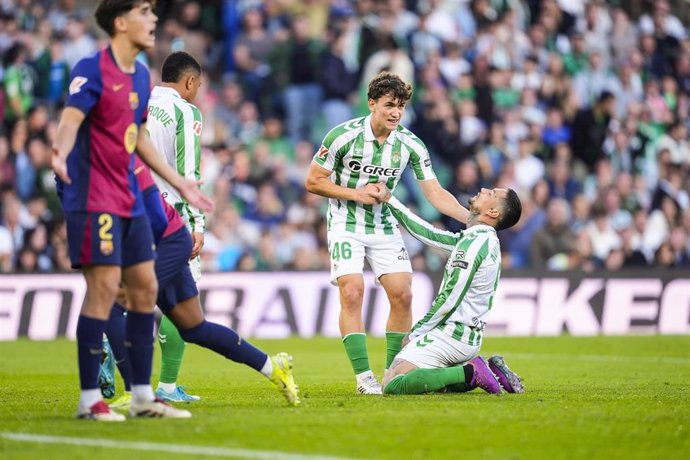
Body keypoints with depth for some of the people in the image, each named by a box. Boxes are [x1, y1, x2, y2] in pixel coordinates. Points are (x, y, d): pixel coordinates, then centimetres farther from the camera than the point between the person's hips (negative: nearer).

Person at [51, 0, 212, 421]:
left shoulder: (141, 75, 14)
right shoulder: (93, 69, -11)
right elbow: (70, 119, -23)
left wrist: (178, 183, 28)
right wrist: (60, 153, -45)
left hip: (129, 199, 9)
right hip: (93, 197, -9)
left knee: (145, 288, 8)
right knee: (104, 287, -12)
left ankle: (143, 396, 16)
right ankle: (90, 399, -6)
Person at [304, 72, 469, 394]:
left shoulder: (410, 144, -7)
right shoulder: (343, 136, -16)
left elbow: (435, 193, -6)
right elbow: (313, 181, -9)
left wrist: (472, 219, -18)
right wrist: (357, 193, -18)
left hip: (384, 226, 4)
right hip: (346, 225, -4)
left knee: (402, 294, -5)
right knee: (352, 293, -17)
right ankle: (363, 376, -13)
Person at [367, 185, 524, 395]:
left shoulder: (474, 243, -18)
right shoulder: (484, 240, 12)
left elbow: (450, 300, -18)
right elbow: (428, 234, 17)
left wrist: (416, 333, -7)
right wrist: (389, 200, 17)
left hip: (452, 334, -10)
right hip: (471, 337, 10)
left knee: (392, 384, -16)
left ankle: (469, 373, -16)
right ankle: (486, 369, 8)